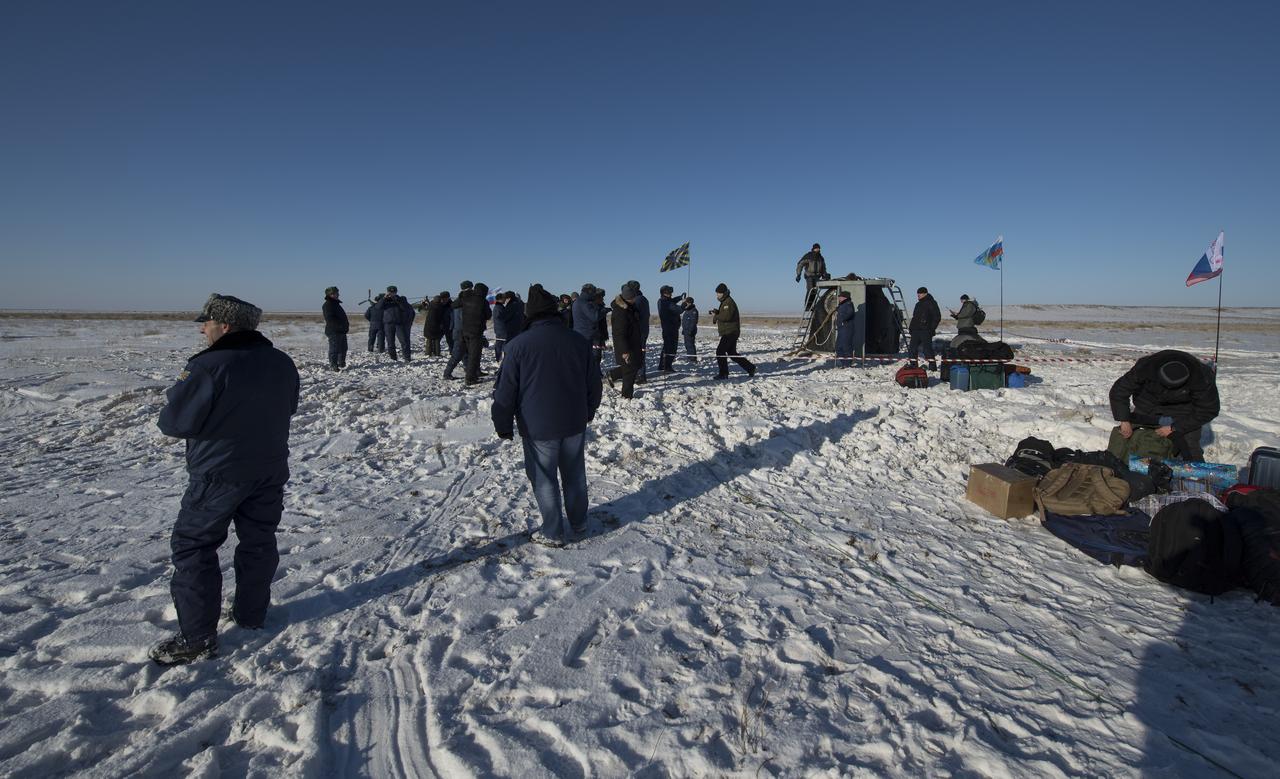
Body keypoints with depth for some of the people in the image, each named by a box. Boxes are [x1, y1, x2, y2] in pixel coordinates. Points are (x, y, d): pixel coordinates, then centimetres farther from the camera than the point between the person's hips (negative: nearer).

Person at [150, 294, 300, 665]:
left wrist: (177, 391, 3)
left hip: (219, 474, -6)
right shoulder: (282, 363, 1)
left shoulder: (207, 367, -21)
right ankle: (252, 613, 31)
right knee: (259, 540, 17)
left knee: (193, 545, 7)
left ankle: (197, 638, 10)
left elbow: (172, 422, -15)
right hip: (271, 470, 6)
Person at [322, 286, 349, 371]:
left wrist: (346, 324, 14)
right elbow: (330, 319, -22)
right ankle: (333, 366, -3)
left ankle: (341, 363, 30)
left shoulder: (336, 303, 19)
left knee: (343, 348, 18)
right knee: (334, 349, -7)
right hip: (333, 331, -10)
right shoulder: (327, 305, -12)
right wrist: (340, 325, -24)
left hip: (341, 331, 10)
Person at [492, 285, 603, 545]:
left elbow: (505, 391, -10)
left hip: (538, 427, -4)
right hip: (575, 423, 4)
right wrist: (589, 412, 25)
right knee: (575, 475, 18)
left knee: (544, 479, 9)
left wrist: (503, 425, 2)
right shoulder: (578, 341, 0)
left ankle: (553, 532, 18)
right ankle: (578, 524, 31)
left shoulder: (519, 345, -12)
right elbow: (594, 382, 10)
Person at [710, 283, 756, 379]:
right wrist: (716, 312, 3)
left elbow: (727, 316, -29)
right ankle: (750, 368, 20)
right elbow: (722, 315, 22)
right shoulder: (724, 302, 19)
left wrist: (715, 317, -17)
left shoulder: (729, 302, -14)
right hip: (729, 332, 11)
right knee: (732, 353, 15)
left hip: (730, 332, -11)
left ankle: (723, 373, -7)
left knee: (720, 351, -12)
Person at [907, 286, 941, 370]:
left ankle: (932, 367, -2)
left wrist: (931, 328, -13)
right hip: (915, 330, 8)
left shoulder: (931, 303, -3)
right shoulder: (918, 304, 20)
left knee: (927, 348, -8)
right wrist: (911, 327, 14)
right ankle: (913, 366, 14)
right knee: (912, 348, 7)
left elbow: (937, 317, -7)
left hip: (925, 331, -8)